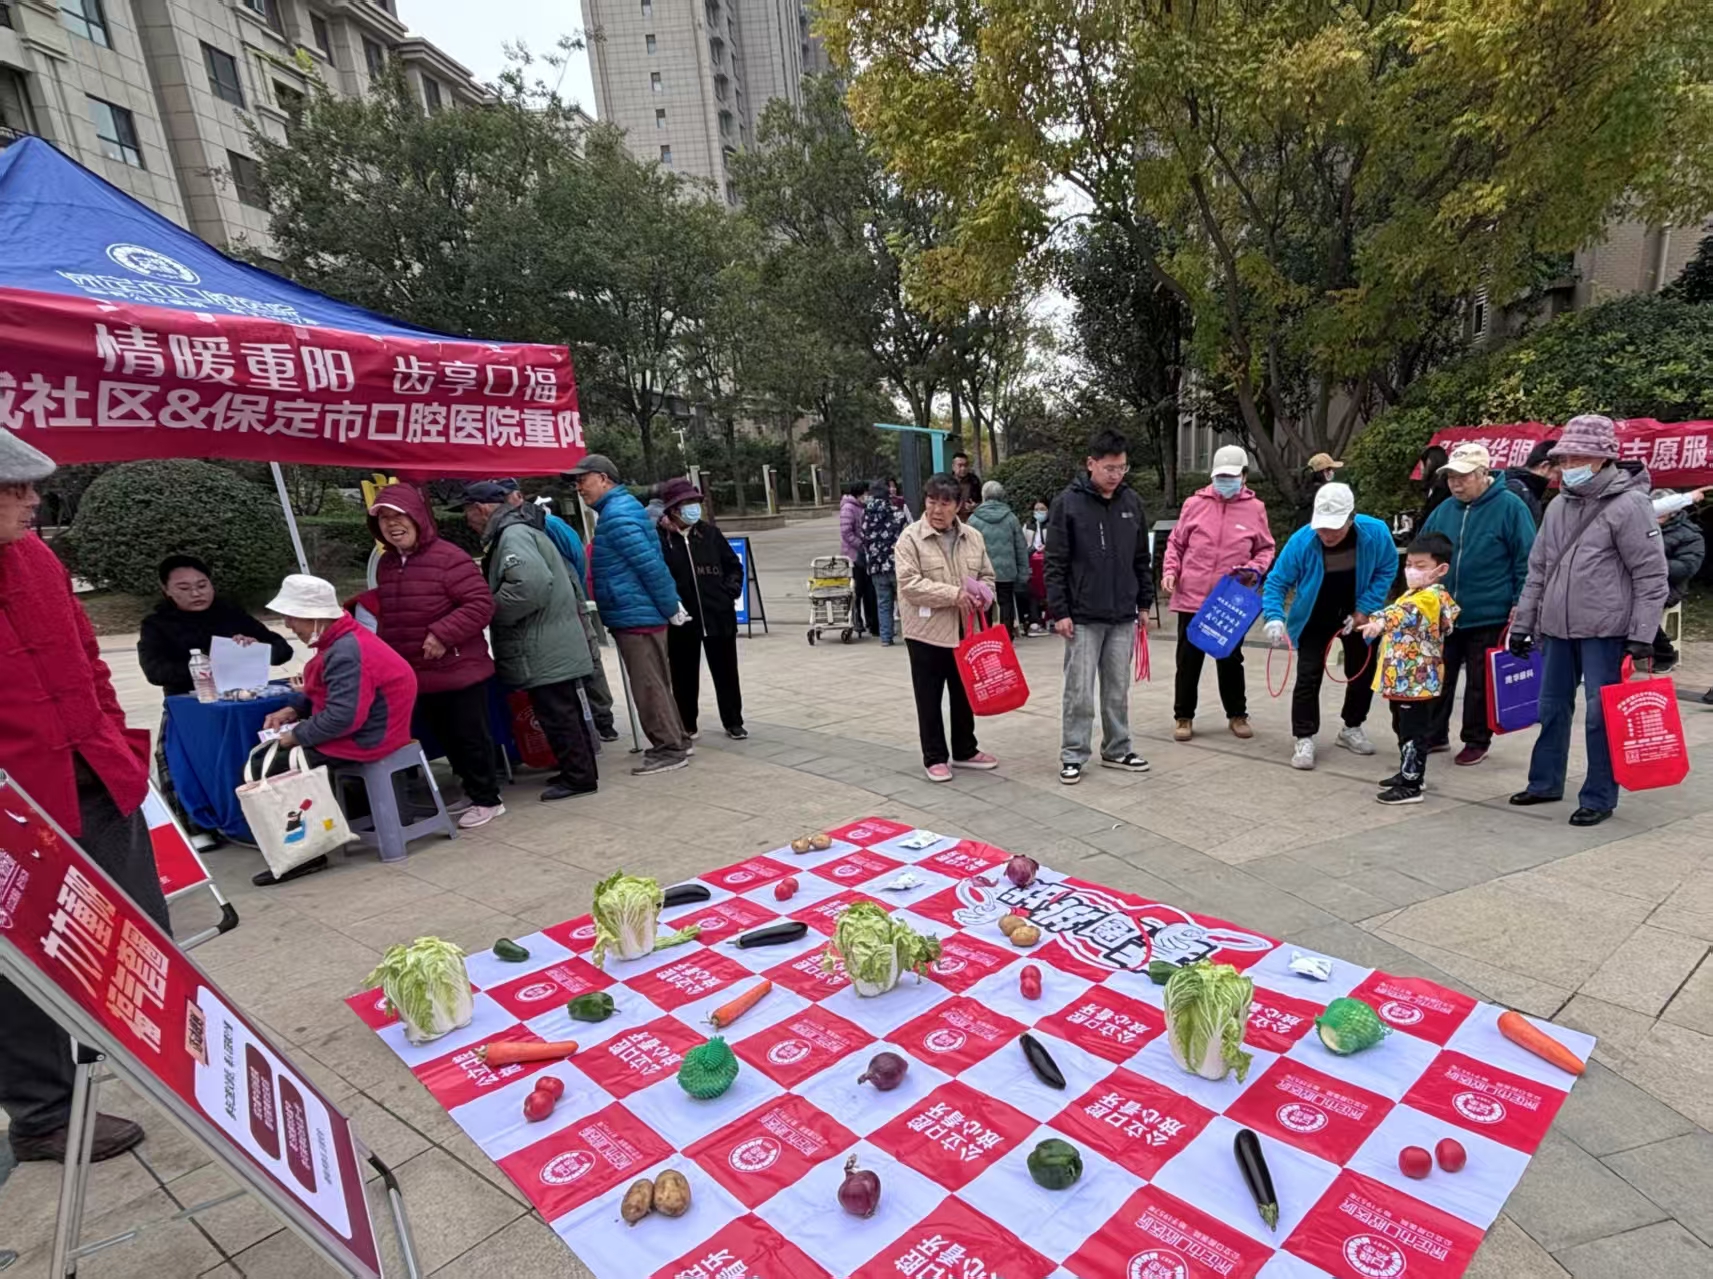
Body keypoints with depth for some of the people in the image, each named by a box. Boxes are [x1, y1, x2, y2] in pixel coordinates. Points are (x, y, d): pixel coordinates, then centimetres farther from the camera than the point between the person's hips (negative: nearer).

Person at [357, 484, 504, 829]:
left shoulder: (448, 557, -17)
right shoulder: (385, 564, 8)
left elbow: (481, 603, -22)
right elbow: (386, 617, 21)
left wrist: (443, 634, -26)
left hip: (459, 670, -8)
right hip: (416, 675, 8)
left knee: (471, 736, 4)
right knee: (446, 737, 19)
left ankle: (487, 799, 18)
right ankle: (473, 791, 35)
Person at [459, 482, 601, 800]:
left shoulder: (513, 536, -16)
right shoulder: (515, 532, 18)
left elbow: (531, 584, -31)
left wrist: (493, 610, -17)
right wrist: (493, 605, 14)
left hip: (546, 652, -11)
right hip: (554, 647, 11)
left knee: (557, 717, -2)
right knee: (564, 714, 16)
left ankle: (578, 777, 7)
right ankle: (578, 771, 26)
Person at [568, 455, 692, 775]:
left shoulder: (617, 516, -17)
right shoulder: (622, 508, 16)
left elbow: (651, 565, -22)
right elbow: (654, 562, 17)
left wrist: (671, 608, -14)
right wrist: (672, 604, 15)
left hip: (635, 617, -10)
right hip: (638, 615, 10)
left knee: (648, 688, -2)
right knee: (655, 685, 17)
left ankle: (669, 750, 6)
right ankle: (675, 742, 26)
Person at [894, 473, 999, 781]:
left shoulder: (972, 537, 6)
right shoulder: (910, 538, -9)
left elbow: (987, 575, 14)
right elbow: (909, 584, -18)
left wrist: (982, 596, -9)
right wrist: (954, 594, -22)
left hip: (965, 630, 5)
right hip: (926, 631, -5)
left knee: (965, 695, 16)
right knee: (930, 699, 4)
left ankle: (965, 751, 31)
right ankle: (935, 757, 17)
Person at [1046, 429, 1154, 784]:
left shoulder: (1132, 502, 6)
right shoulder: (1068, 503, -8)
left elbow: (1142, 558, 14)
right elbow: (1055, 563, -9)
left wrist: (1144, 603, 12)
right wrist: (1059, 611, -12)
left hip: (1123, 616, 4)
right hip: (1083, 617, -4)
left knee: (1118, 690, 13)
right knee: (1079, 692, 1)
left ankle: (1117, 749, 25)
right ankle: (1073, 755, 12)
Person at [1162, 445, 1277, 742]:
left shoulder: (1255, 508, 3)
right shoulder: (1194, 504, 2)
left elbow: (1266, 549, 10)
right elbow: (1175, 543, 9)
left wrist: (1255, 570, -9)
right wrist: (1170, 570, -5)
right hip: (1191, 598, 0)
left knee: (1231, 660, 13)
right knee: (1188, 660, 6)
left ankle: (1237, 715, 28)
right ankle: (1184, 717, 18)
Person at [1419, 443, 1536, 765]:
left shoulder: (1509, 506, -9)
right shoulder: (1444, 510, 6)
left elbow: (1527, 560, -8)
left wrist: (1520, 604, -10)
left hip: (1488, 616, -5)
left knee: (1480, 682, 7)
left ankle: (1477, 741, 21)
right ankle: (1434, 734, 23)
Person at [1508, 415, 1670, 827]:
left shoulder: (1629, 505, -9)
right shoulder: (1559, 506, 10)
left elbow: (1652, 576, -10)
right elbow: (1537, 570, 15)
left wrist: (1642, 635, -15)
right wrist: (1522, 624, 13)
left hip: (1606, 632, -6)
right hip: (1557, 629, 7)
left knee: (1602, 715, 0)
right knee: (1552, 708, 15)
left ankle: (1599, 798, 11)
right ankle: (1545, 783, 28)